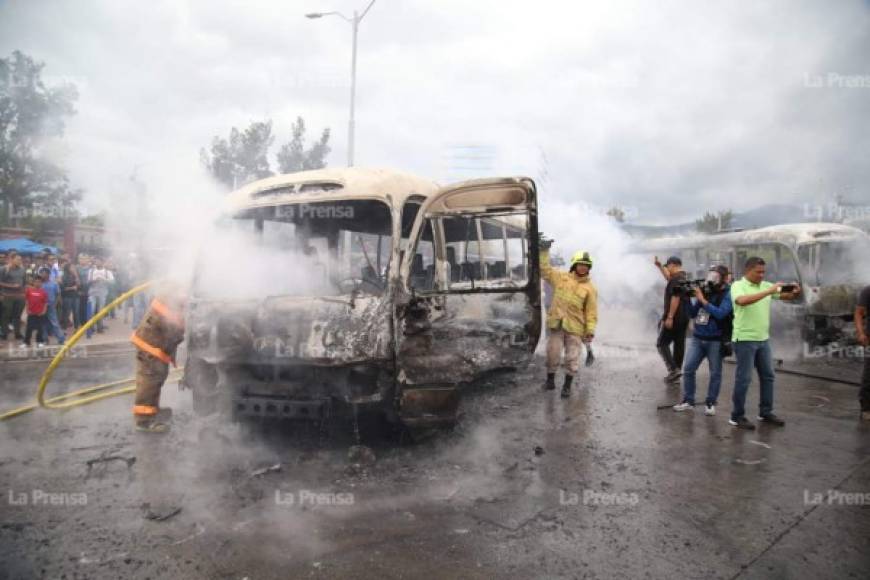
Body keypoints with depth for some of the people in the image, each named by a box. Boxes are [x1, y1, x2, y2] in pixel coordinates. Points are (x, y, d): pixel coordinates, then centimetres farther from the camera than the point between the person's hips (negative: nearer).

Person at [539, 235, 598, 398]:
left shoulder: (590, 288, -1)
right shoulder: (561, 277, 4)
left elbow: (591, 312, -2)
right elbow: (544, 269, 6)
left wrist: (590, 330, -9)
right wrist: (544, 251, -2)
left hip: (575, 327, -1)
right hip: (557, 324, 1)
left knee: (572, 357, 3)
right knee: (552, 353, 7)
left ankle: (567, 385, 18)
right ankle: (550, 380, 26)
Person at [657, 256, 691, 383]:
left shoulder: (676, 279, -17)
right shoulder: (684, 278, 14)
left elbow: (675, 299, -23)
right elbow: (669, 278, 34)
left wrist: (669, 317, -23)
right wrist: (659, 266, 35)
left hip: (674, 318, -9)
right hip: (684, 318, 9)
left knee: (662, 343, -2)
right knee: (679, 344, 11)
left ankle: (674, 369, -12)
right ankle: (676, 370, 16)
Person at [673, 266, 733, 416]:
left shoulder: (728, 294, -7)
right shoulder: (705, 290, 7)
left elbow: (720, 313, -22)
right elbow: (692, 314, 9)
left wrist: (703, 300, -20)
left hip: (716, 340, -5)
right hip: (697, 338, 5)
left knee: (715, 373, 5)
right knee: (688, 369, 3)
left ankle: (710, 403, 15)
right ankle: (688, 401, 13)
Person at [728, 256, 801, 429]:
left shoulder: (766, 285, 9)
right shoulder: (738, 285, -10)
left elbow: (786, 296, 11)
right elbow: (742, 300, -30)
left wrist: (795, 292, -13)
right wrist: (769, 291, -30)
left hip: (763, 339, 7)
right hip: (745, 339, -7)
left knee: (768, 376, 13)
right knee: (744, 378, -2)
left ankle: (765, 413, 26)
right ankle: (737, 416, 7)